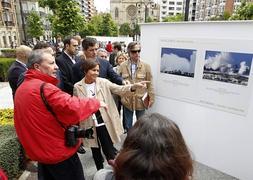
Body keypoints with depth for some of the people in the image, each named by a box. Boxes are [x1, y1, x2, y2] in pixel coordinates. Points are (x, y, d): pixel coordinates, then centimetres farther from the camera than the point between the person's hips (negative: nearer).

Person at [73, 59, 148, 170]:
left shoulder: (103, 82, -7)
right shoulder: (77, 87, -5)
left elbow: (119, 89, -16)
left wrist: (134, 86, -34)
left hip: (105, 122, -1)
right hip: (89, 125, 1)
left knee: (109, 150, 8)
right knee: (95, 150, 19)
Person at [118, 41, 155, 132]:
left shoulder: (146, 66, -6)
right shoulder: (122, 66, -3)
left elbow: (150, 84, -3)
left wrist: (151, 98, -3)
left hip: (140, 100, -1)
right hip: (127, 100, 1)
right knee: (128, 125, 17)